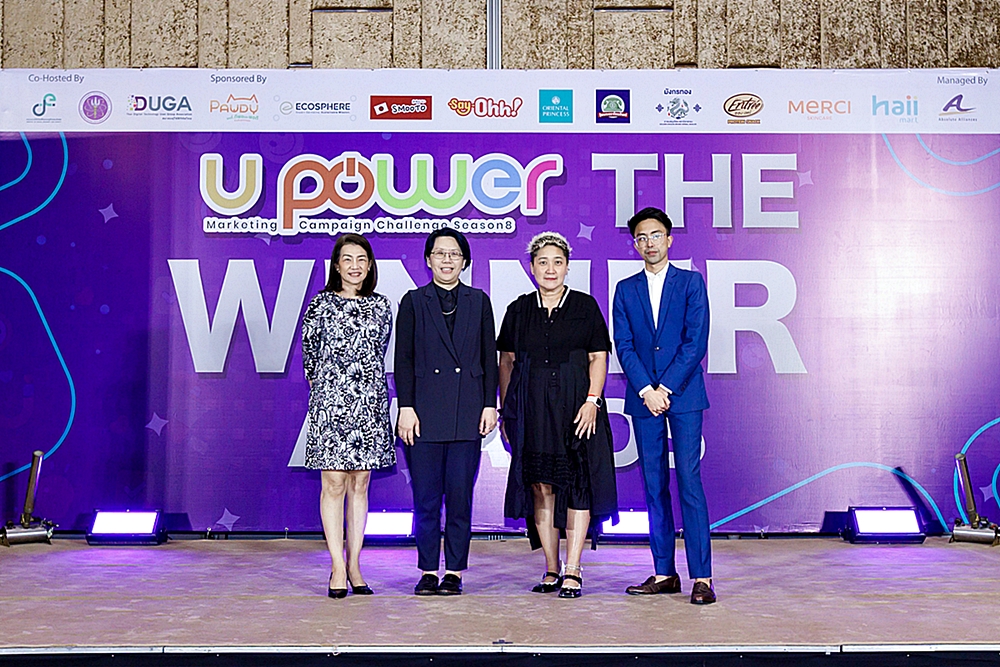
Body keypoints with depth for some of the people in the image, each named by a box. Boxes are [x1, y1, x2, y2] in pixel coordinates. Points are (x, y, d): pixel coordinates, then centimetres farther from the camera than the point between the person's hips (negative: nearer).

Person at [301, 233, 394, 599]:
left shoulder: (381, 306, 9)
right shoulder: (321, 304, 1)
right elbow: (309, 354, 8)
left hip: (370, 402, 3)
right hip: (330, 403, -3)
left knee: (360, 485, 6)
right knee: (334, 484, -3)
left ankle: (354, 565, 13)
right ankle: (338, 568, 3)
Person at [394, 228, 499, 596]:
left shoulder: (479, 301, 10)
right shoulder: (413, 302, 7)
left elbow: (489, 358, 9)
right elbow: (403, 359, 3)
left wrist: (490, 405, 2)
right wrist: (405, 408, -5)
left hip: (467, 414, 1)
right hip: (425, 413, -1)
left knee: (460, 494, 3)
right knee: (426, 496, 2)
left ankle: (454, 572, 12)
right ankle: (428, 571, 13)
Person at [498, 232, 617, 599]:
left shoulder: (585, 306, 4)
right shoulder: (519, 310, 10)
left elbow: (598, 358, 1)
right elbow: (507, 362, 12)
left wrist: (592, 400, -11)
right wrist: (505, 410, 6)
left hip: (576, 406, -2)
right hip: (532, 408, 2)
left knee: (577, 485, -3)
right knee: (540, 486, 3)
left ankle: (573, 572, 1)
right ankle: (551, 570, 13)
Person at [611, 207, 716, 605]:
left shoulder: (691, 283, 5)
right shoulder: (625, 290, 12)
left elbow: (696, 341, -4)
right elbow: (623, 346, 4)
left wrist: (666, 388, -11)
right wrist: (646, 390, -9)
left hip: (684, 396, -3)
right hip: (643, 397, 3)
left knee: (689, 482, -8)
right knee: (654, 486, 6)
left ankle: (702, 576, -4)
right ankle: (664, 573, 13)